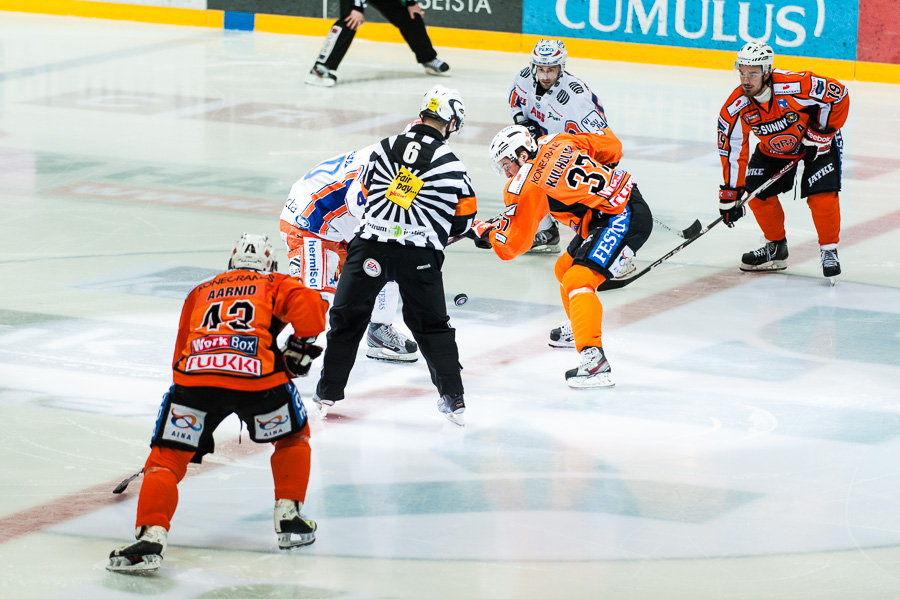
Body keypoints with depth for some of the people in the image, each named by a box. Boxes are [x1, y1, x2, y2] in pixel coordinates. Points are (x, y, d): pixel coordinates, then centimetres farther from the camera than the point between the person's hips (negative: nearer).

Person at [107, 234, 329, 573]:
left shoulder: (201, 292, 35)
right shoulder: (277, 285, 26)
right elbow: (309, 306, 2)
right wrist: (300, 347, 18)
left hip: (195, 373, 1)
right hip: (257, 374, -1)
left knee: (167, 457, 9)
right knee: (292, 436, 27)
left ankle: (151, 536, -11)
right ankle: (288, 518, 21)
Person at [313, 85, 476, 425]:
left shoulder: (386, 147, 5)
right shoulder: (450, 166, 0)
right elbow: (464, 217, 9)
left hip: (371, 244, 1)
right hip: (421, 256, -1)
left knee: (347, 317, 15)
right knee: (432, 325, 14)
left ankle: (328, 394, 19)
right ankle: (453, 398, 11)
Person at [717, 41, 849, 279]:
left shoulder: (796, 86, -37)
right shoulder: (735, 108, -23)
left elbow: (839, 95, -26)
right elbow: (733, 152, -15)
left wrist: (820, 134, -21)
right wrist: (730, 195, -16)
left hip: (817, 141, -4)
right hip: (773, 149, 4)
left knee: (821, 194, -19)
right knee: (757, 193, -6)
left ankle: (829, 250, 0)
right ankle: (776, 246, 16)